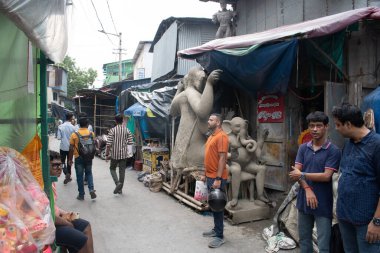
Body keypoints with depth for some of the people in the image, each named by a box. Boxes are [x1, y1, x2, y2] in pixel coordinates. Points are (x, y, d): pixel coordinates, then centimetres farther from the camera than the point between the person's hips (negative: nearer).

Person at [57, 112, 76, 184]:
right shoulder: (72, 127, -11)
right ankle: (69, 175, 19)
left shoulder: (60, 126, -7)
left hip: (63, 147, 0)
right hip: (70, 147, 0)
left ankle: (66, 174, -11)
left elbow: (59, 137, -8)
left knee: (63, 161, 10)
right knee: (69, 162, 14)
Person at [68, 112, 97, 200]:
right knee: (89, 173, 19)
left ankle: (81, 194, 16)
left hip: (78, 158, -2)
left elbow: (71, 148, -6)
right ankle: (91, 189, 2)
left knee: (80, 176, 9)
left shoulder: (74, 134, -9)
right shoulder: (91, 134, -4)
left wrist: (70, 159, 3)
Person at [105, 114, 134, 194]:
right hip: (124, 154, 2)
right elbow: (130, 142, -2)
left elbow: (109, 144, -12)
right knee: (122, 171, 10)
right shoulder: (127, 130, -2)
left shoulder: (112, 130, -10)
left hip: (115, 154, -2)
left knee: (112, 168, 17)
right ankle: (120, 189, 17)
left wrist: (107, 155, -4)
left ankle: (117, 183, -5)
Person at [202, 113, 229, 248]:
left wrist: (218, 179, -24)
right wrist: (206, 174, 20)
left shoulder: (221, 136, -15)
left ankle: (220, 237, 9)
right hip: (210, 176, 9)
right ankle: (216, 229, 31)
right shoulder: (211, 137, 14)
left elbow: (222, 158, -21)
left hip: (217, 178, -9)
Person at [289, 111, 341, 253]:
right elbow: (296, 172, -2)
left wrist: (302, 175, -8)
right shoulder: (303, 148, 4)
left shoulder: (333, 150, -9)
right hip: (304, 200, 4)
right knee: (304, 239, 18)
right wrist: (308, 189, -15)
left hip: (323, 203, -4)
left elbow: (326, 176, -15)